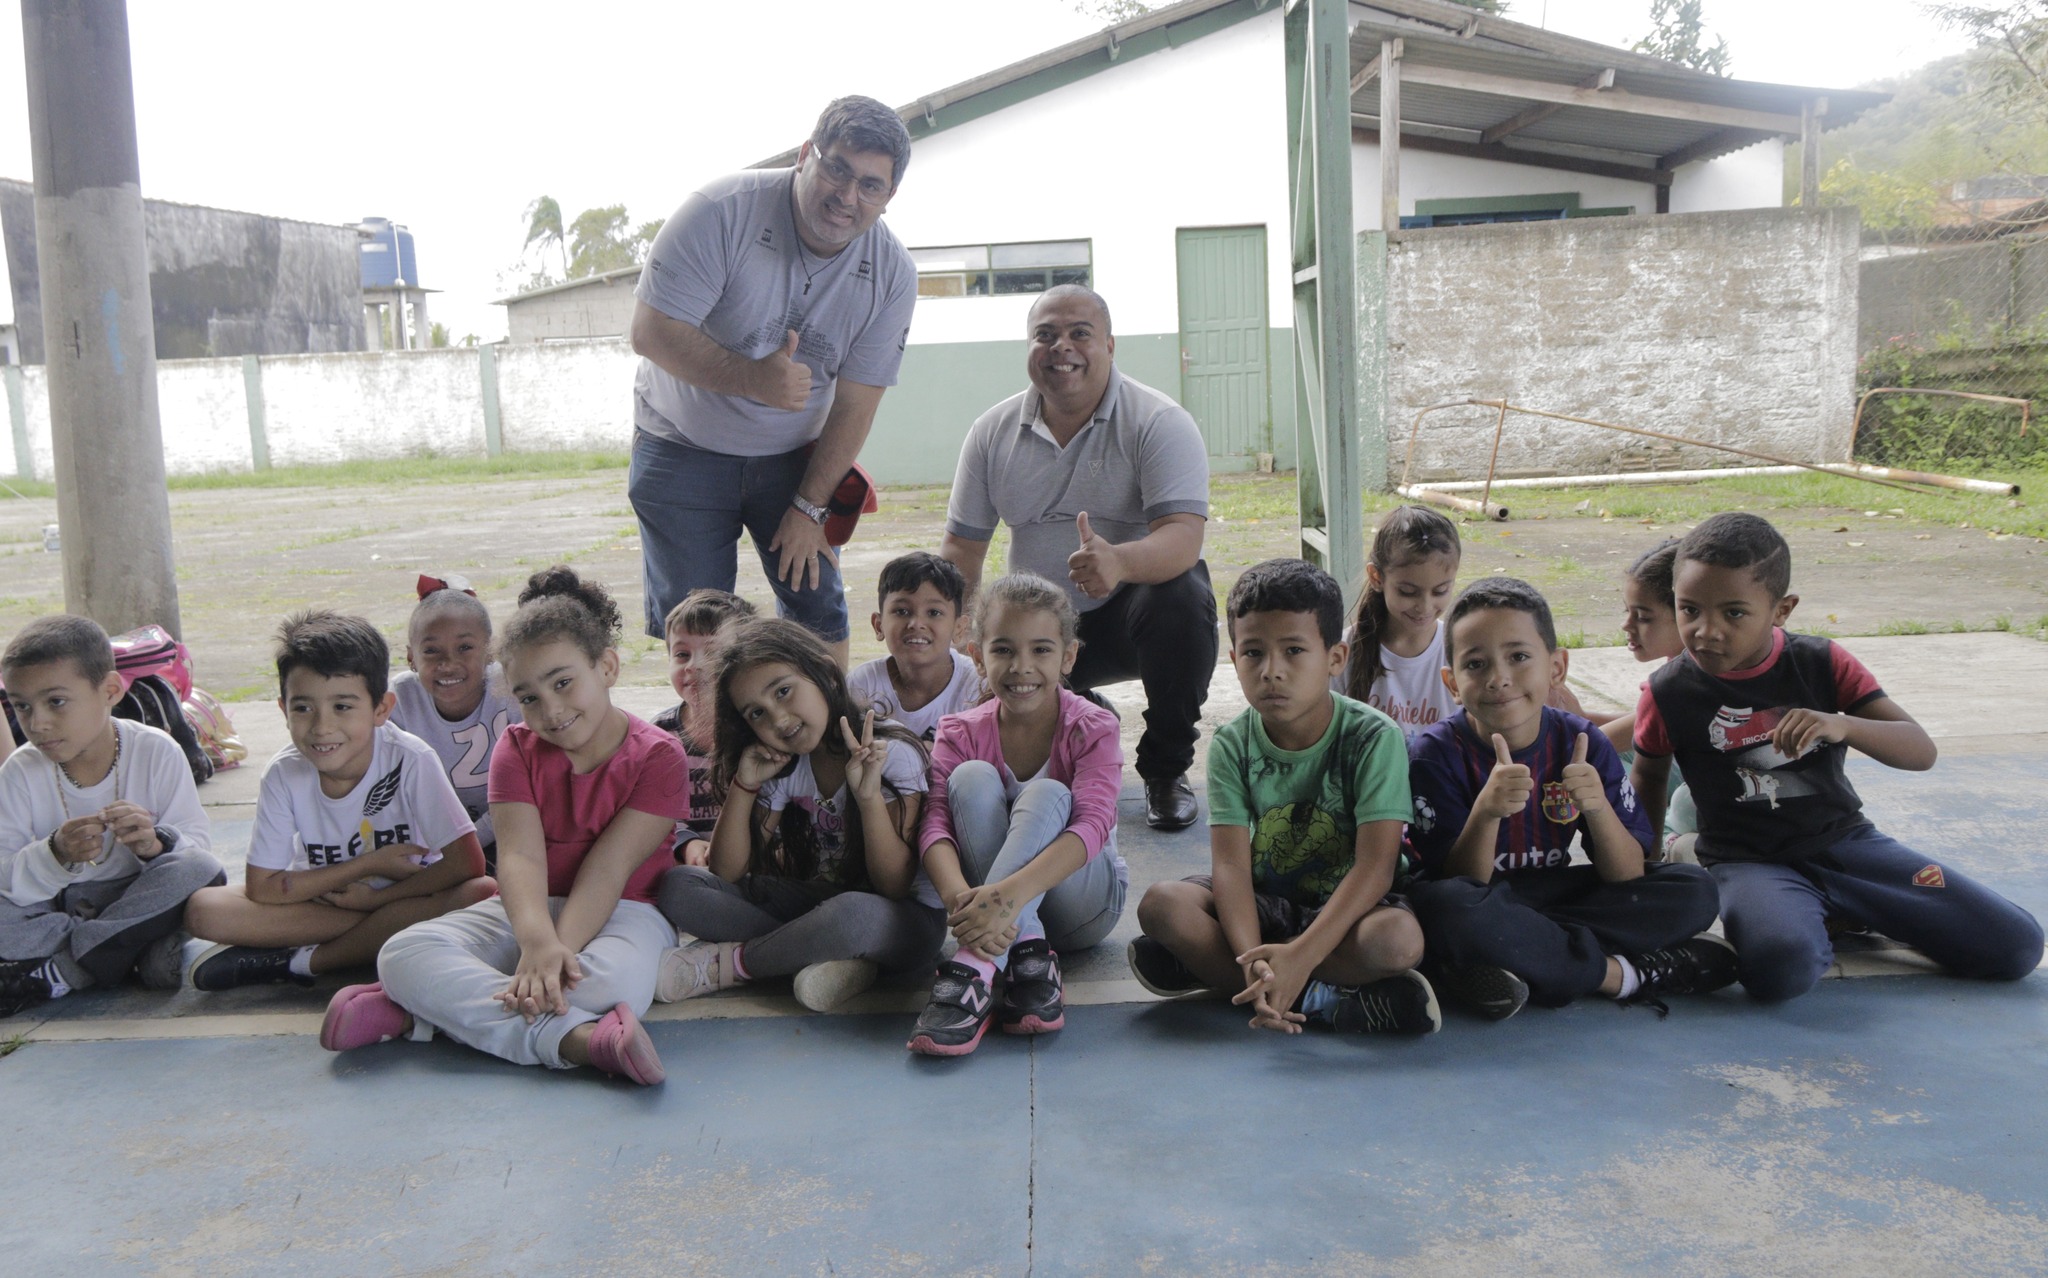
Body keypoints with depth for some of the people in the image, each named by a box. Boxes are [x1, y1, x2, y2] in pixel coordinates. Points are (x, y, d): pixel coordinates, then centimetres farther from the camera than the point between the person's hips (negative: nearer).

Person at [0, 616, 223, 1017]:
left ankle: (58, 972, -22)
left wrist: (154, 845, -35)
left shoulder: (157, 752, -10)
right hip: (55, 906, 1)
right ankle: (145, 952, -21)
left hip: (142, 901, -1)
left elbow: (198, 847, -13)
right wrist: (56, 856, -35)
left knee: (200, 871, -31)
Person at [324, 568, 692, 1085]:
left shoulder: (657, 756, -6)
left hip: (621, 911, -3)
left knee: (614, 981, -40)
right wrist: (537, 942, -33)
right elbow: (520, 857, -12)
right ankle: (579, 1038, -40)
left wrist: (560, 950, -32)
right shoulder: (517, 748, 4)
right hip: (528, 910, 4)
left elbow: (608, 869, -16)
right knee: (402, 954, -25)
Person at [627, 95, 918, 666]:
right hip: (683, 448, -2)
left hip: (792, 455, 3)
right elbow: (652, 332, -24)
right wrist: (752, 379, -36)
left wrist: (809, 507, -9)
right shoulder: (724, 211, -23)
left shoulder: (892, 274, -12)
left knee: (819, 608, 1)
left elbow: (855, 403, -8)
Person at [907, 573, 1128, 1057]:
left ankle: (973, 972, -44)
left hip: (1080, 900, -1)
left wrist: (1008, 896, -48)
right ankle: (1028, 958, -35)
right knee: (972, 777, -24)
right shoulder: (961, 732, -7)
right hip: (992, 902, 2)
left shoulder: (1092, 729, -14)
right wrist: (959, 896, -46)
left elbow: (1092, 826, -31)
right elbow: (936, 824, -23)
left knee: (1046, 795, -30)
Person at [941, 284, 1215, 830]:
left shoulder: (1160, 423, -13)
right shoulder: (993, 432, 1)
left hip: (1134, 606, -3)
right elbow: (962, 546, 3)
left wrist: (1118, 562, -49)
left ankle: (1166, 771, -11)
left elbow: (1184, 537, -26)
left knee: (1182, 601, -36)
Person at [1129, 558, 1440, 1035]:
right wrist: (1253, 961, -36)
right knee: (1161, 903, -24)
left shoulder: (1374, 737, -16)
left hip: (1348, 906, -2)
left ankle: (1205, 967, -24)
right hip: (1265, 904, 3)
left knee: (1398, 940, -36)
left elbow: (1376, 866, -24)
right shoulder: (1233, 744, -8)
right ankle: (1322, 998, -23)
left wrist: (1301, 954, -38)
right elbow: (1231, 864, -17)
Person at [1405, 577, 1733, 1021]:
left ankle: (1523, 967, -21)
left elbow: (1628, 878, -7)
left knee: (1695, 890, -11)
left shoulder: (1582, 743, -6)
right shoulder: (1438, 752, -14)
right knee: (1438, 906, -39)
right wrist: (1486, 811, -36)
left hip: (1557, 897, 4)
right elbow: (1459, 887, -18)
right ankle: (1621, 973, -20)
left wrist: (1597, 806, -27)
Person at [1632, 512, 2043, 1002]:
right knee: (1780, 966, -38)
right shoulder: (1669, 692, -8)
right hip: (1748, 862, -2)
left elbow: (1921, 751, -9)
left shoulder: (1821, 663, -5)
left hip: (1845, 839, 3)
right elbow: (1650, 777, 10)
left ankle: (1846, 913, 13)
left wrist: (1843, 725, -29)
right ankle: (1821, 919, -1)